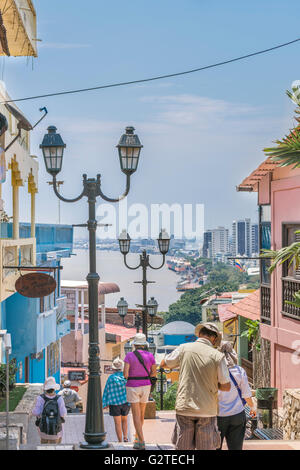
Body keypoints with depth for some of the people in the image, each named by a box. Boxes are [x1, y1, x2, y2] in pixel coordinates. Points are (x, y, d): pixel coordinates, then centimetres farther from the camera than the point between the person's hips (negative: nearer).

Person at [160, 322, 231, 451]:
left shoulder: (184, 348, -2)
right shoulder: (218, 356, -6)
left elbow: (164, 364, 13)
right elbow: (226, 386, -1)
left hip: (184, 408, 1)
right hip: (207, 411, -1)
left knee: (183, 448, 7)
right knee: (207, 447, 7)